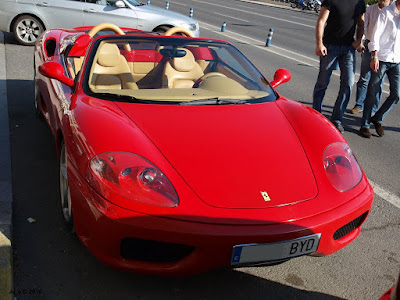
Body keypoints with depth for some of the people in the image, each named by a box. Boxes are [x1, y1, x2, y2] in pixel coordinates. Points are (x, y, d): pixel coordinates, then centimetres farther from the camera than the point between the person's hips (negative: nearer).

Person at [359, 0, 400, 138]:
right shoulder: (386, 12, -3)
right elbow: (376, 36, -8)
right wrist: (374, 56, -14)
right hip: (382, 59, -5)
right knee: (373, 94, 0)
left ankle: (377, 119, 19)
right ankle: (365, 124, 11)